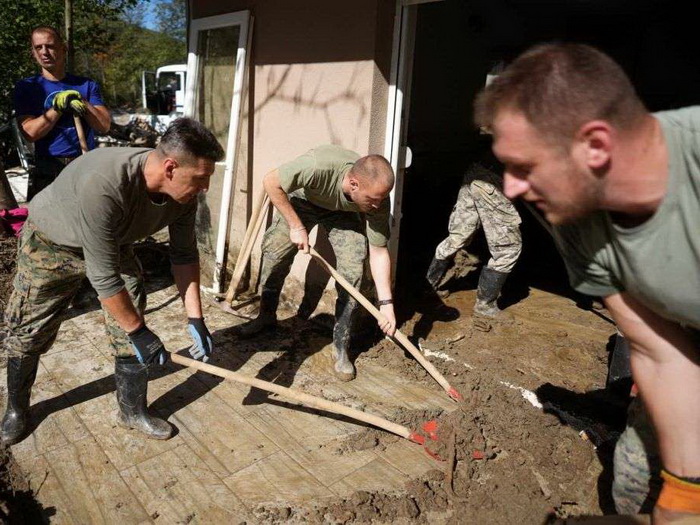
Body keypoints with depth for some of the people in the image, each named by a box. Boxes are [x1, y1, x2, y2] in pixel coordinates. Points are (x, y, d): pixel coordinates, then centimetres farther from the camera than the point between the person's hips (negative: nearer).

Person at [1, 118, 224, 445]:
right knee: (28, 333, 8)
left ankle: (132, 411, 21)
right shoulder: (103, 185, -44)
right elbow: (103, 277, -37)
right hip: (51, 242, -4)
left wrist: (196, 319, -14)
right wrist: (140, 332, -27)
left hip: (113, 243, 5)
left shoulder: (183, 192, -24)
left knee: (130, 330, 0)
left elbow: (184, 255, -11)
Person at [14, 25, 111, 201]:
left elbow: (105, 126, 0)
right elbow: (30, 133, -4)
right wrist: (58, 107, -14)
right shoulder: (25, 87, 8)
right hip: (47, 172, 0)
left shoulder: (87, 85, 11)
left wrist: (84, 105, -14)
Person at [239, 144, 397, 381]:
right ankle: (266, 316, 27)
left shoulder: (378, 201, -33)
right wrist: (296, 226, -31)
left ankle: (341, 348, -2)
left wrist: (386, 303, -24)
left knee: (353, 270, -14)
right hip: (301, 199, 0)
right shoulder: (318, 165, -45)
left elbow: (379, 252, -22)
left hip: (343, 212, 1)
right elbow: (271, 182, -30)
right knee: (273, 252, -1)